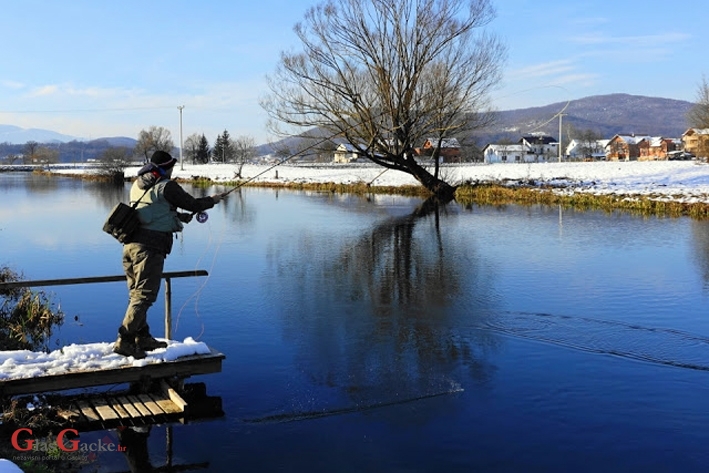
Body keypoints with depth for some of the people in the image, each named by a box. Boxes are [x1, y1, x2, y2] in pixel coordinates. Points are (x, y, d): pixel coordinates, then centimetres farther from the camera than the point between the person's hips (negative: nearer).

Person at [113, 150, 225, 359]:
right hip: (150, 247, -8)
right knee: (144, 296, -5)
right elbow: (193, 204, 0)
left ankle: (143, 338, 24)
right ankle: (124, 341, -8)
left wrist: (178, 215, 28)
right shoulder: (166, 187, -7)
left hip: (131, 244, 8)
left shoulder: (137, 185, 16)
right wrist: (212, 200, 18)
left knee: (136, 294, 14)